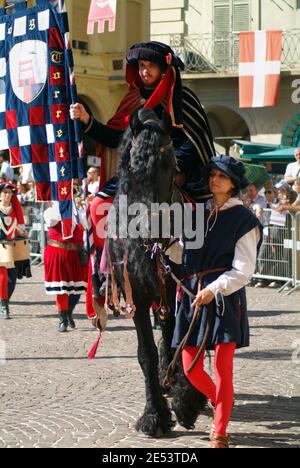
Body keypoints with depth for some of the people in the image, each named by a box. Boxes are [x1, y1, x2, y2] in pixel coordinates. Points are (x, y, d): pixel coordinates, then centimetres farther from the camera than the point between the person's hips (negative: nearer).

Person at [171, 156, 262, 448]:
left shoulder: (244, 220, -1)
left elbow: (243, 271, -8)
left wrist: (214, 289, -20)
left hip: (225, 297, -5)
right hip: (191, 296, 5)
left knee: (223, 368, -7)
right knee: (191, 368, 4)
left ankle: (220, 434, 3)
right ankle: (220, 405, 33)